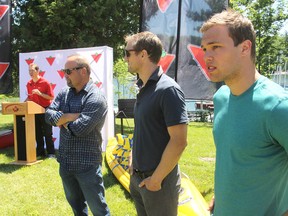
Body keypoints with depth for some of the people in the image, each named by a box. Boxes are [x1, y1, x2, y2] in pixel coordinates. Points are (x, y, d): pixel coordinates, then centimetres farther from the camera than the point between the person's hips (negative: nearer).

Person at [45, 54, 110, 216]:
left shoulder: (95, 98, -18)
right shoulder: (64, 93, 6)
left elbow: (80, 128, -26)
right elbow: (49, 114, -5)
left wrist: (62, 120, -8)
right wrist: (71, 116, -19)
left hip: (87, 164, -7)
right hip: (66, 162, 8)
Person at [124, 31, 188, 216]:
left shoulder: (168, 89, -20)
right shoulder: (144, 88, 6)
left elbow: (179, 142, -23)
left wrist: (156, 179, -18)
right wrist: (133, 160, 8)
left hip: (158, 181, -8)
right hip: (137, 178, 8)